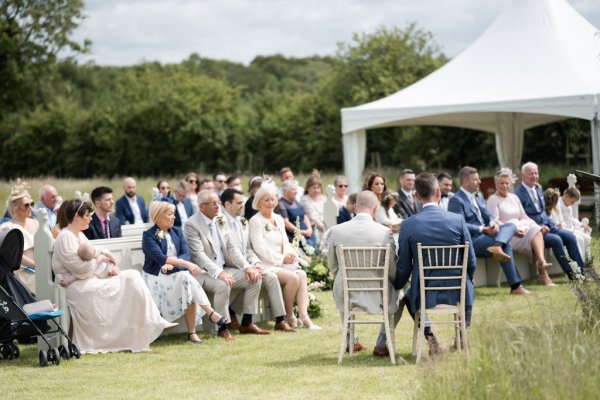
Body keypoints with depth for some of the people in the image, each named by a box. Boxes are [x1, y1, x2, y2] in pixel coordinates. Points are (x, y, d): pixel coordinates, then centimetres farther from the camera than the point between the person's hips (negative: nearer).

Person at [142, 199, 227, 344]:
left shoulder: (177, 231, 15)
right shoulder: (149, 235, -3)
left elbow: (186, 253, 3)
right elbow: (159, 257, -17)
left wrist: (172, 263, -19)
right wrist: (186, 264, -26)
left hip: (176, 274, 4)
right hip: (157, 277, -4)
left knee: (186, 278, -29)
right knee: (186, 278, -32)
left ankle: (192, 332, -30)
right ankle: (211, 313, -33)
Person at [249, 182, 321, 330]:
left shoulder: (279, 219, 20)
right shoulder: (255, 221, -2)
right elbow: (259, 248, -11)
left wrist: (290, 254, -3)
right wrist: (281, 258, -14)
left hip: (282, 263, 6)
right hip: (266, 265, -6)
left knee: (302, 274, -24)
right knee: (293, 277, -29)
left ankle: (303, 315, -33)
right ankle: (289, 315, -14)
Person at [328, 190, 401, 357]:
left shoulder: (336, 231, -7)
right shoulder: (385, 232, -14)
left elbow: (333, 267, 4)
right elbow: (392, 269, -7)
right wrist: (394, 285, 15)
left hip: (346, 296, 3)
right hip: (377, 297, -2)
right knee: (399, 295, 30)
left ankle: (351, 340, 45)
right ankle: (381, 344, 22)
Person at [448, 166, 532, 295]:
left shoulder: (478, 197, 22)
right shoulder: (456, 200, -8)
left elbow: (487, 216, 18)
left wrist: (493, 223, -7)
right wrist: (483, 229, -20)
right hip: (471, 240, -9)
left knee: (511, 226, -10)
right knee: (506, 245, -25)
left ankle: (497, 246, -43)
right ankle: (515, 286, -25)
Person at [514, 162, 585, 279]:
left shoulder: (538, 189, 17)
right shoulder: (518, 194, -11)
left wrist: (551, 224, 7)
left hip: (546, 225, 8)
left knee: (570, 237, -12)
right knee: (556, 239, -29)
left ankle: (581, 271, -12)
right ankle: (571, 274, -23)